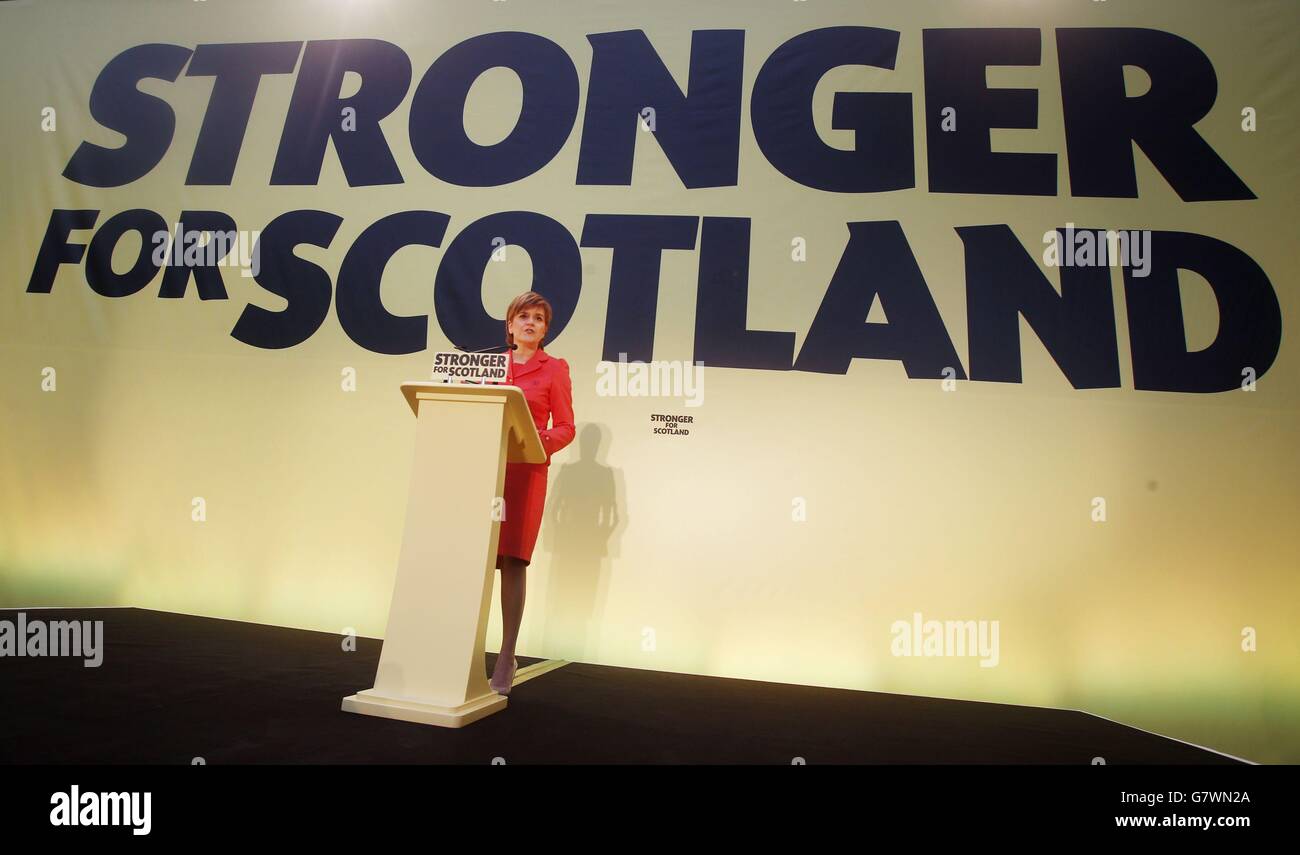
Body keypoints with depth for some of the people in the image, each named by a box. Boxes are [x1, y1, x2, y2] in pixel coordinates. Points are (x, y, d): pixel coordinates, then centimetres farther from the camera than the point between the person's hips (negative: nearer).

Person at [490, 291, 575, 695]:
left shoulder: (554, 368, 5)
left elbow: (566, 428, 2)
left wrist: (539, 440, -18)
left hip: (525, 472, -3)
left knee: (512, 560, -6)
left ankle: (506, 660, 3)